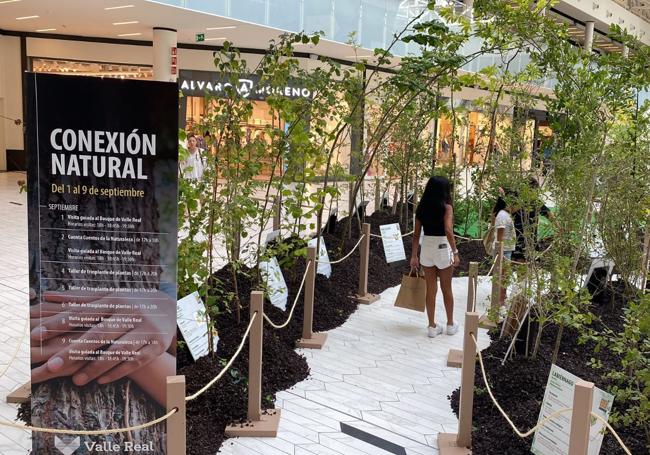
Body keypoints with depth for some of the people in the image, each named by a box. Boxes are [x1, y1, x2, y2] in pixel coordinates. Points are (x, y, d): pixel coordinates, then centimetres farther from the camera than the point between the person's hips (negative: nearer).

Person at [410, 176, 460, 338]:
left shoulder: (421, 207, 3)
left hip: (426, 248, 4)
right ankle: (450, 324, 26)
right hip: (443, 248, -3)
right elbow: (448, 231, -23)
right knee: (447, 289, 13)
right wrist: (455, 252, -19)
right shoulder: (446, 207, -11)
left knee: (431, 290, 11)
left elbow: (416, 234, 3)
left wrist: (414, 256, 7)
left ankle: (432, 326, 16)